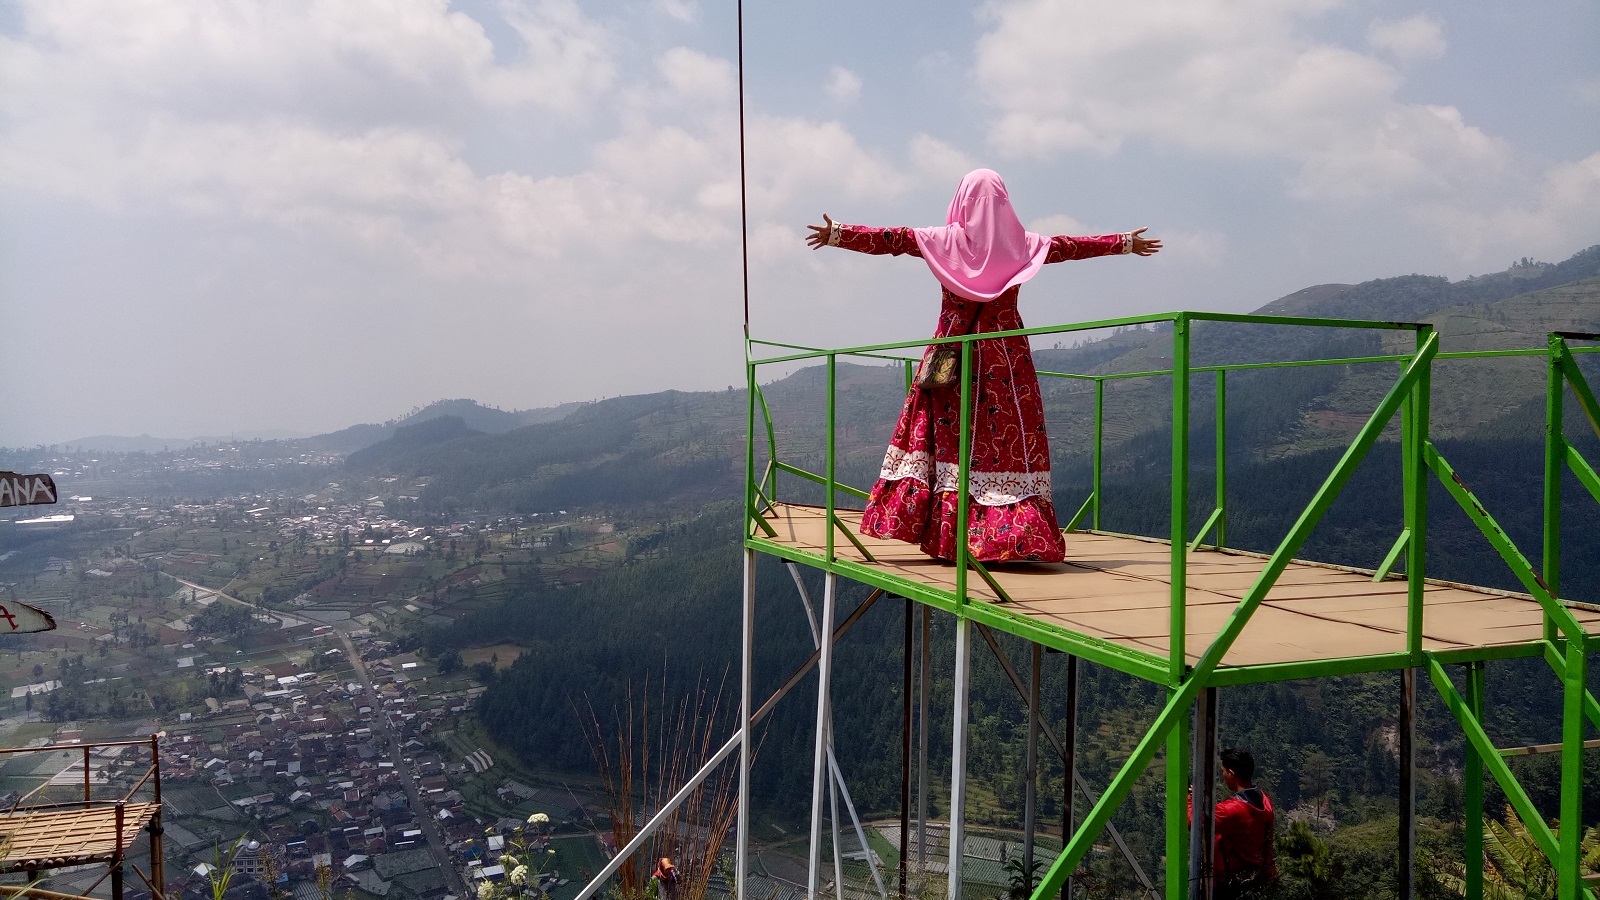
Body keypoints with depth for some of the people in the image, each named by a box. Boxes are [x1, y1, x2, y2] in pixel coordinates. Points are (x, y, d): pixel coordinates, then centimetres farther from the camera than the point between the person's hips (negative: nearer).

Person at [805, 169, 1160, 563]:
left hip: (955, 350, 0)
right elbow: (1075, 245, 15)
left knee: (952, 434, 4)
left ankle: (951, 534, 1)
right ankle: (1013, 534, -3)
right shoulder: (1024, 243, 4)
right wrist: (1126, 242, 28)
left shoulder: (944, 240, -1)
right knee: (1010, 436, 0)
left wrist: (838, 234, 4)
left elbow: (891, 239, -2)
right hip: (1006, 353, 1)